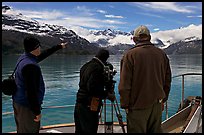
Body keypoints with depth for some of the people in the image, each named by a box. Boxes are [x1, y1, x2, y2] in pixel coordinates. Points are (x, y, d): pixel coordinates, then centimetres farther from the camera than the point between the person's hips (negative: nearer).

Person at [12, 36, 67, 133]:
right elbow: (31, 91, -27)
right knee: (30, 130, 3)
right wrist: (37, 111, -21)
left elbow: (43, 55, 20)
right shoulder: (30, 65, -26)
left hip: (18, 102, 10)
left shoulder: (24, 58, 4)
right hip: (27, 106, -10)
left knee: (21, 130, 21)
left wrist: (59, 46, 31)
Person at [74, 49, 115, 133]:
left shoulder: (86, 65, 11)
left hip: (79, 104, 9)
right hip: (89, 107, -9)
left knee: (79, 130, 17)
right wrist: (107, 95, -14)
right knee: (90, 130, 0)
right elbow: (92, 88, -24)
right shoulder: (98, 68, -16)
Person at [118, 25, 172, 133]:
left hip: (138, 105, -5)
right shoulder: (161, 54, 4)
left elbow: (124, 85, -13)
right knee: (156, 130, 17)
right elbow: (167, 80, 11)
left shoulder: (129, 55, -11)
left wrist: (125, 105, -2)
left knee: (137, 130, 5)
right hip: (157, 104, 5)